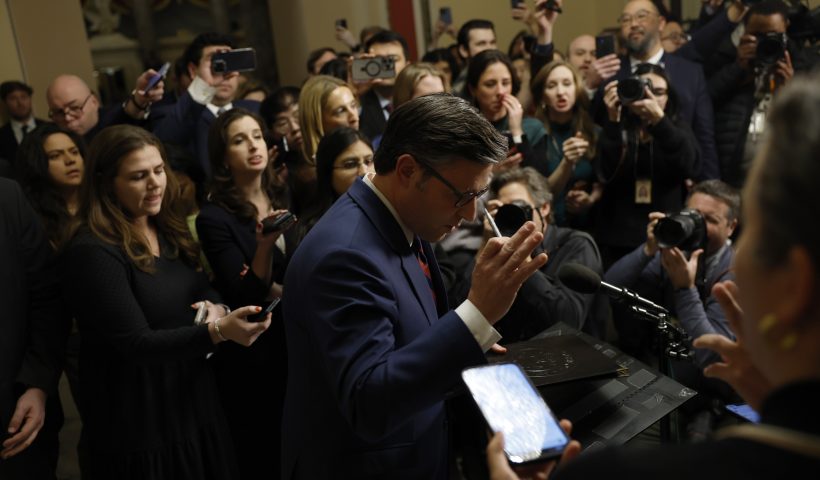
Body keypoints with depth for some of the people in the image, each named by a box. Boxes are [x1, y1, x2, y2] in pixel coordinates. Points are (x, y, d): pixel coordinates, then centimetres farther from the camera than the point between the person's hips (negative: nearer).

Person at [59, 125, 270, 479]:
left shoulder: (170, 230, 5)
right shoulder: (91, 253, -19)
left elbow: (205, 292, 11)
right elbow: (136, 344, -23)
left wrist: (217, 309, -13)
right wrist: (218, 331, -36)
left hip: (195, 405, 7)